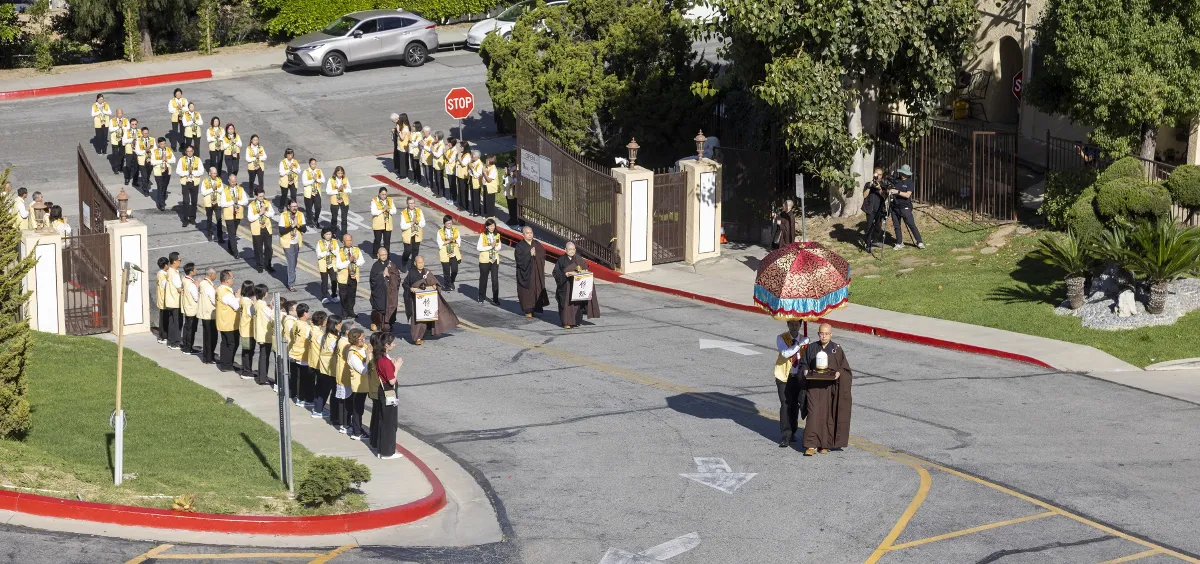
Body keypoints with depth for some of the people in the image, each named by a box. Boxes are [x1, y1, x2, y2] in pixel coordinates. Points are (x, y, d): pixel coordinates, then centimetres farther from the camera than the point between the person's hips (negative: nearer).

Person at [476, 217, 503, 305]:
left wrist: (495, 246, -18)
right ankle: (481, 298, 19)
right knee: (483, 279, 7)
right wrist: (490, 247, -17)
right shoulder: (483, 235, -6)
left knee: (495, 280, -1)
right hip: (485, 260, -2)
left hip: (495, 260, 2)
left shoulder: (497, 235, 4)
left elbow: (499, 247, 5)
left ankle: (495, 299, 4)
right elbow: (478, 248, -12)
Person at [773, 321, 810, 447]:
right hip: (784, 375, -3)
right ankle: (785, 437, -6)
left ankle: (792, 433, 22)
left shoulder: (804, 340, 3)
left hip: (798, 376, 3)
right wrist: (799, 344, -30)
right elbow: (785, 353, -25)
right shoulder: (781, 338, -7)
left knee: (795, 405, 6)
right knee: (785, 405, -8)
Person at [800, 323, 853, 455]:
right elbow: (804, 364, 12)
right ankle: (811, 445, -12)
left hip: (830, 387, 0)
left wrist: (839, 373, -16)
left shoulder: (837, 350, 2)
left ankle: (825, 444, 14)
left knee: (828, 414, 3)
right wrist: (805, 371, -8)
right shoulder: (811, 348, 6)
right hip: (814, 386, 0)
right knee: (814, 413, -9)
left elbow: (845, 368, 4)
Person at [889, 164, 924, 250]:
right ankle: (899, 243, 14)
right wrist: (889, 191, -10)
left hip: (905, 207, -5)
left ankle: (919, 242, -2)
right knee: (896, 226, 6)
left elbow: (907, 195, -15)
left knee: (912, 225, -6)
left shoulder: (909, 182, -4)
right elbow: (889, 191, 13)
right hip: (895, 207, 5)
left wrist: (897, 192, -25)